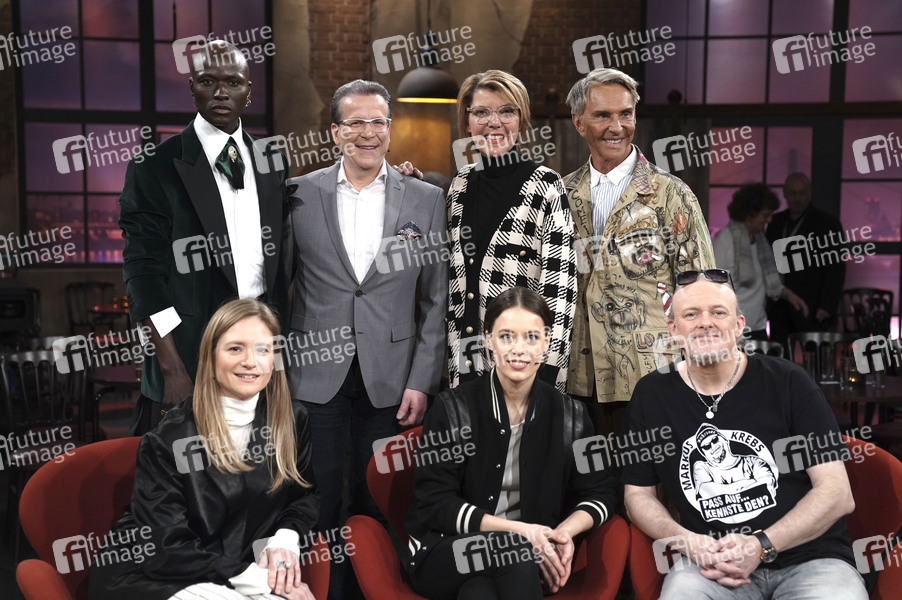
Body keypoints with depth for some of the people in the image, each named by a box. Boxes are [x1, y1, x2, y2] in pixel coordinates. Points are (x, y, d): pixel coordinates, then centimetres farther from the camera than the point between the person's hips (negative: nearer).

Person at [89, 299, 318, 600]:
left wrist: (285, 539, -8)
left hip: (244, 567, 5)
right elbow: (166, 549, -15)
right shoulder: (169, 439, -14)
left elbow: (307, 493, 13)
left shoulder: (292, 421, -2)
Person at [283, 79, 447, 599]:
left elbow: (437, 300, 3)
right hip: (318, 373, 0)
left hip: (390, 378, 0)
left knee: (376, 498, 9)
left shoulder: (426, 200, 3)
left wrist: (421, 381, -3)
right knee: (320, 496, 7)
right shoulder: (300, 194, 3)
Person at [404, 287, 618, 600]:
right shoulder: (452, 408, -5)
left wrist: (566, 531, -14)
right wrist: (518, 530, -19)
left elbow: (600, 494, 9)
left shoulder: (569, 415, 3)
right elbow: (434, 503, -9)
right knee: (517, 549, -33)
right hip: (444, 557, -1)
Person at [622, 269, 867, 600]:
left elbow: (838, 493, -3)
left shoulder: (788, 382, -1)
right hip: (707, 563, 1)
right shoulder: (651, 395, 4)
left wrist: (761, 545, -14)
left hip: (808, 559, 0)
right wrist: (686, 543, -9)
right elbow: (638, 494, 10)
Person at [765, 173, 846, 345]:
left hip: (811, 311, -5)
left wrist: (827, 307, -12)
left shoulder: (828, 223, -2)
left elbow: (836, 270, -5)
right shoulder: (776, 222, 14)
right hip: (779, 308, 5)